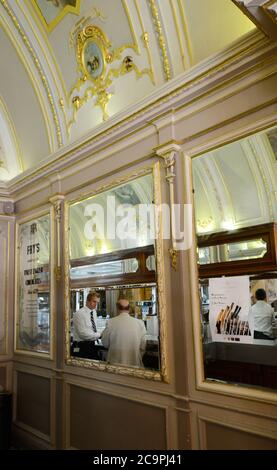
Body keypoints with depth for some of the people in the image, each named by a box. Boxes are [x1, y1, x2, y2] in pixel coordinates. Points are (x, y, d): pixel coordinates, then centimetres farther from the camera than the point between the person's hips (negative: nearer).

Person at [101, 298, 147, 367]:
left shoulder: (111, 322, -9)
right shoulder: (139, 323, -6)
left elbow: (105, 343, 2)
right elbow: (143, 346, 0)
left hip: (115, 362, 0)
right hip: (134, 363, 1)